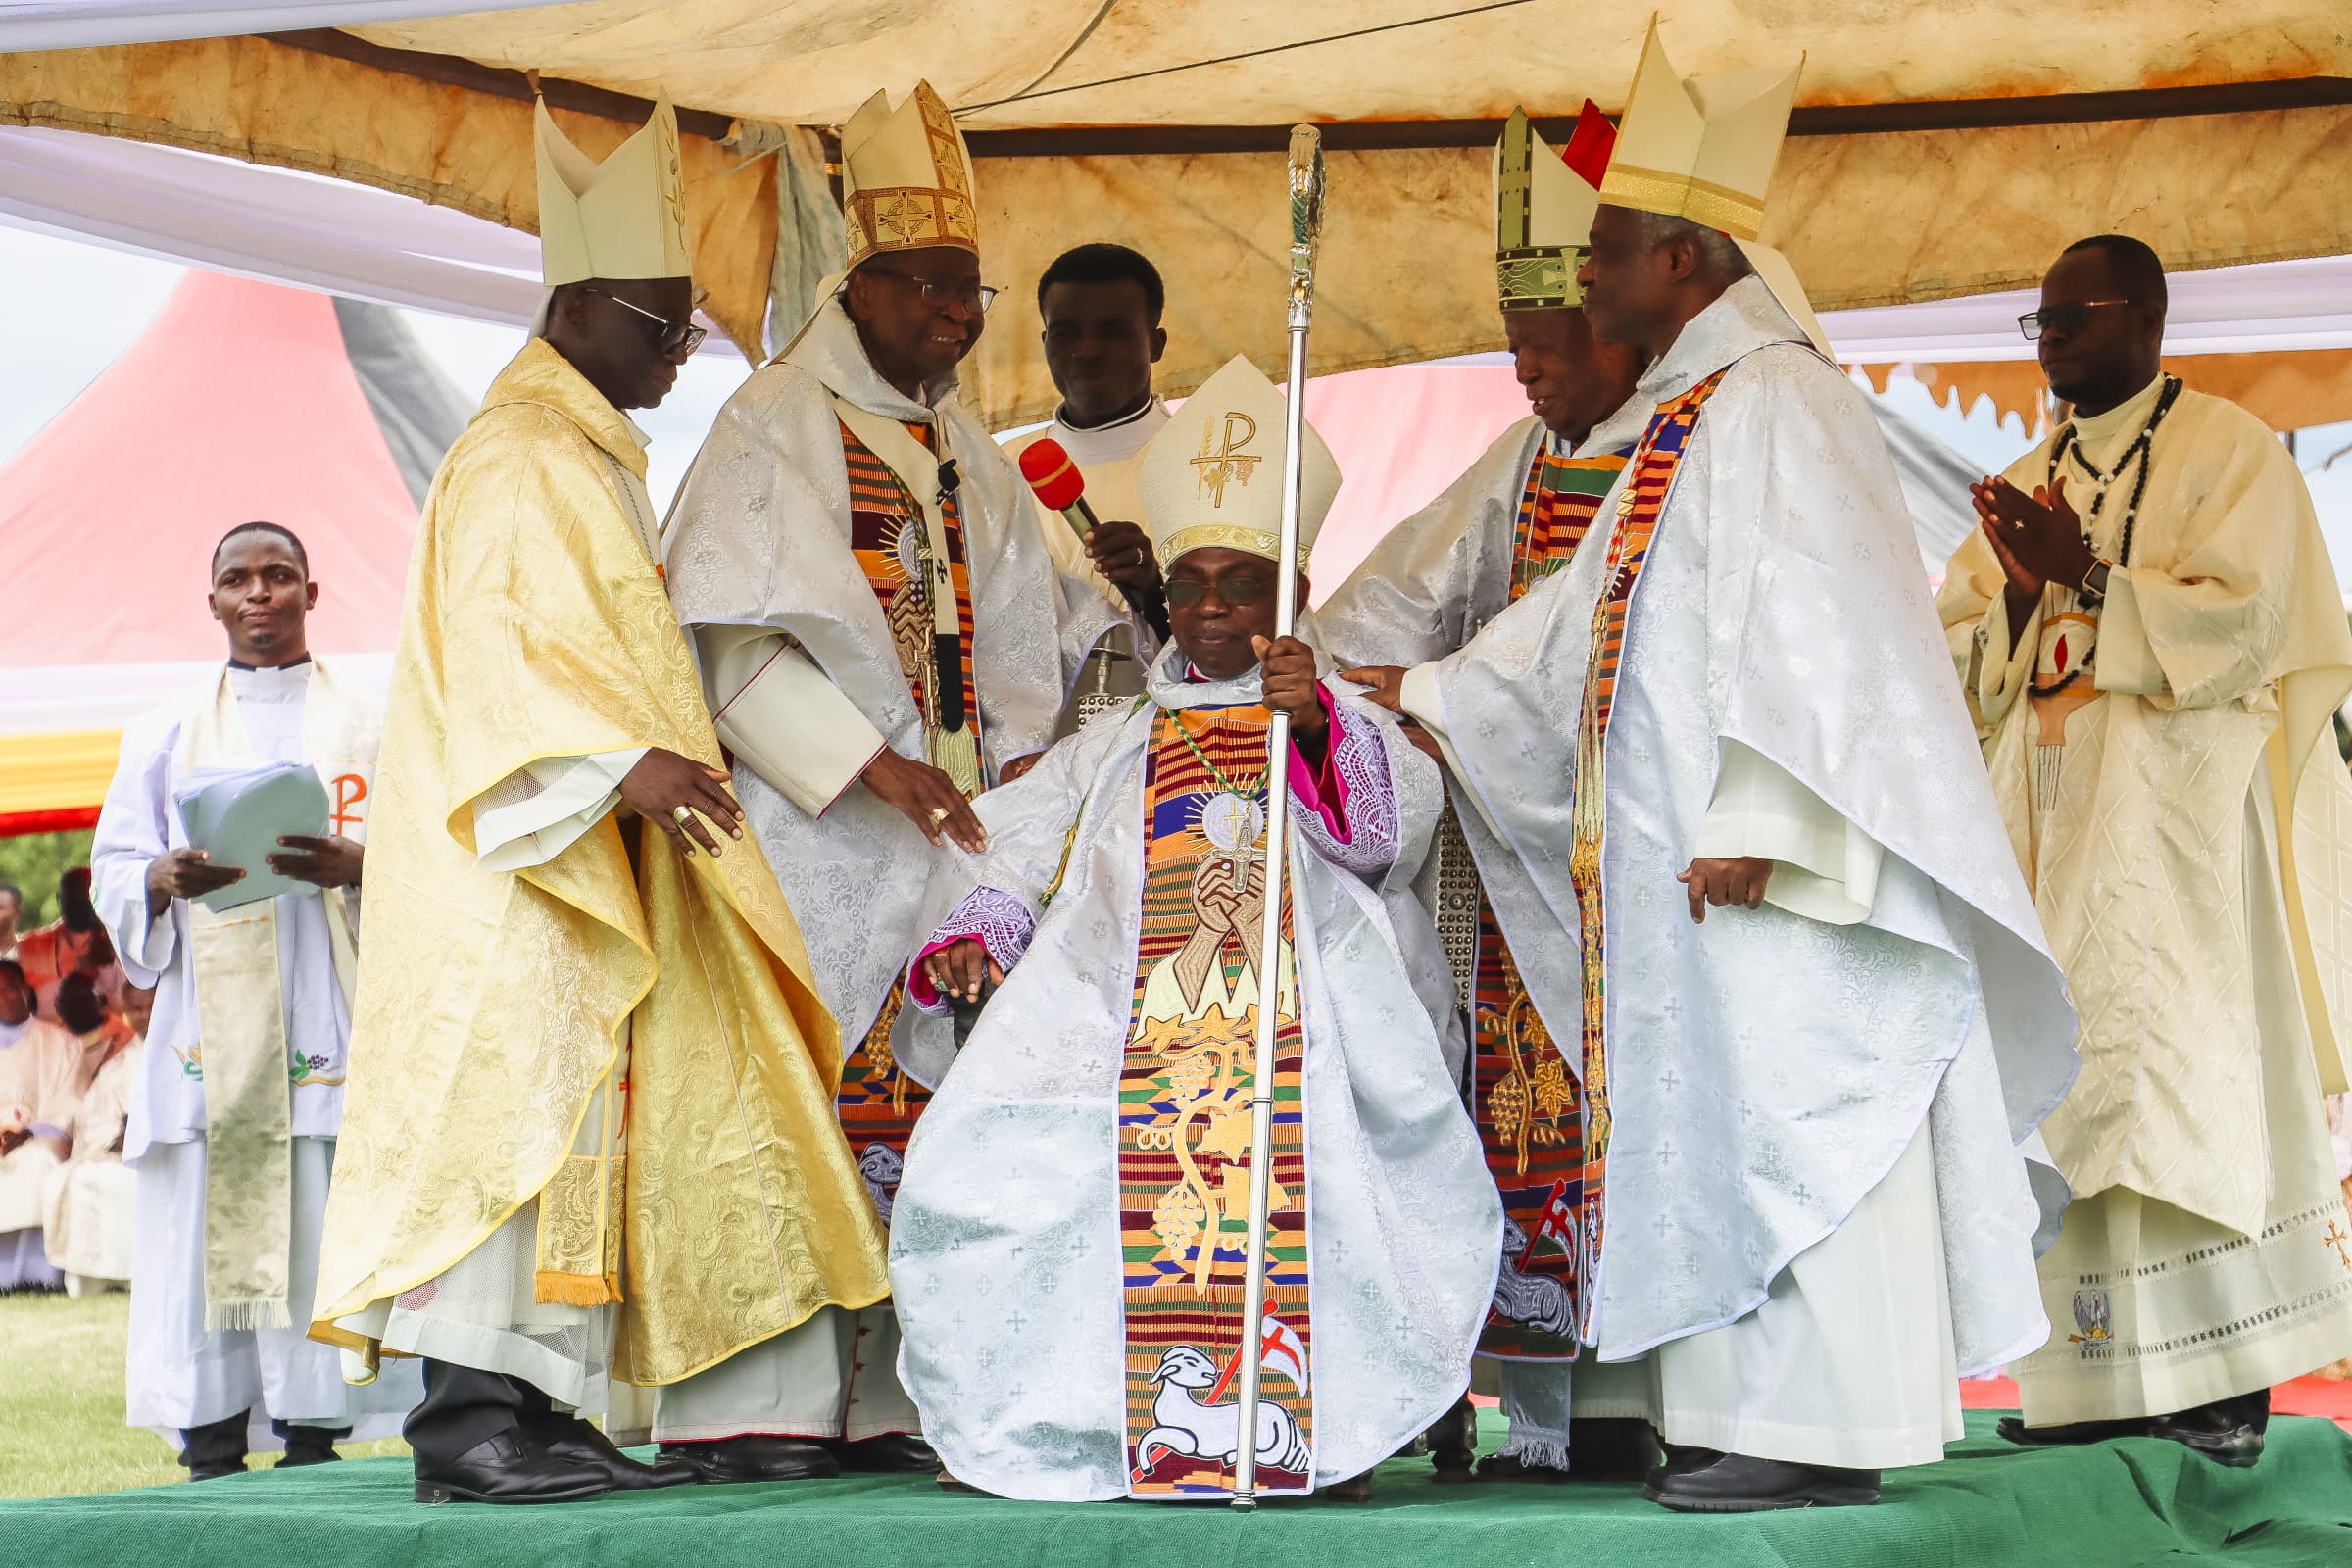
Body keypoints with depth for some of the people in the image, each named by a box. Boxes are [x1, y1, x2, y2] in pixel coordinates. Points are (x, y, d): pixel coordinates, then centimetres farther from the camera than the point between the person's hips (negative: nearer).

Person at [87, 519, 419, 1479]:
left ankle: (312, 1441, -4)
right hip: (210, 1016, 1)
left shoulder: (371, 725, 13)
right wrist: (172, 877, -12)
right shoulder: (168, 732, 16)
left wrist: (356, 865, -16)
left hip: (328, 1015, -1)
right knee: (203, 1227, -6)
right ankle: (211, 1453, -4)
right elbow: (115, 871, 11)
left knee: (323, 1228, -8)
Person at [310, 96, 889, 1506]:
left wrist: (670, 757, 24)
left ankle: (538, 1408, 8)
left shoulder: (591, 457, 21)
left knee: (579, 1114, 7)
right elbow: (498, 645, -22)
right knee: (511, 1098, -14)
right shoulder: (520, 456, -11)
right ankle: (468, 1415, -14)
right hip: (509, 863, -10)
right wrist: (626, 758, -32)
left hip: (581, 854, 10)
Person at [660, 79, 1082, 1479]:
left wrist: (1020, 770, 0)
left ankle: (878, 1401, 4)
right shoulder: (775, 428, -2)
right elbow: (738, 643, -11)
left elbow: (1009, 654, 19)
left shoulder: (970, 458, 19)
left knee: (902, 1113, 3)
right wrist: (872, 768, -19)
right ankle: (752, 1404, -10)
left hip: (938, 837, 7)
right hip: (808, 831, -6)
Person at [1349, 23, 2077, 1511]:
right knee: (1722, 1115, 9)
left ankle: (1818, 1433, -6)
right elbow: (1588, 620, 26)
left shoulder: (1776, 402, -11)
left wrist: (1757, 825, -24)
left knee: (1778, 1112, -9)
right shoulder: (1688, 419, 20)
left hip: (1754, 865, -10)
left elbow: (1812, 626, -19)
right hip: (1679, 856, 10)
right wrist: (1424, 692, 25)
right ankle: (1762, 1415, 12)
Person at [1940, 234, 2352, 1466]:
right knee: (2069, 1083, 0)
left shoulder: (2227, 450, 1)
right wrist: (2018, 601, -6)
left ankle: (2226, 1381, -8)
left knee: (2186, 1074, -10)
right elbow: (1959, 660, 14)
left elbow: (2243, 621, -11)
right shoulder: (2026, 485, 20)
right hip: (2052, 827, 6)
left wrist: (2089, 583, -16)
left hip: (2175, 820, -6)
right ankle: (2106, 1377, 2)